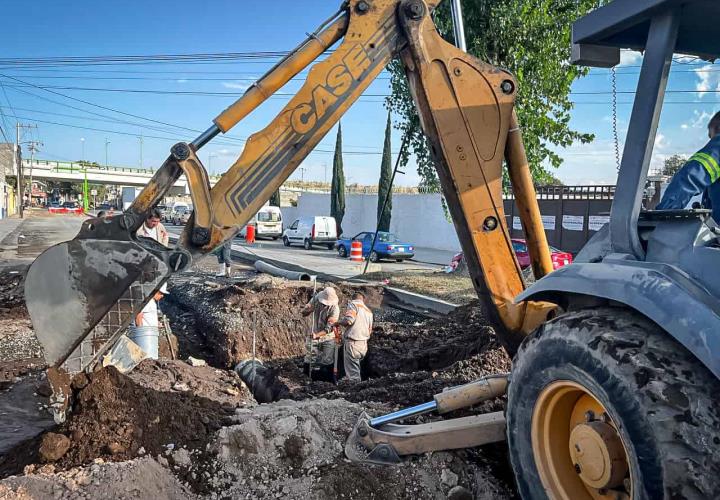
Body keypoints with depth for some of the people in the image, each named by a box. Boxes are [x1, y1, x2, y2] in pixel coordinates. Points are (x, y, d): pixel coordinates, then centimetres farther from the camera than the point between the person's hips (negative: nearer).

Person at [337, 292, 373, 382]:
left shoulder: (353, 304, -3)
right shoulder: (369, 311, 20)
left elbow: (349, 320, -19)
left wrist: (339, 323, -2)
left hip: (352, 343, -8)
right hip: (364, 344, 8)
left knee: (352, 373, -4)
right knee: (356, 370, 21)